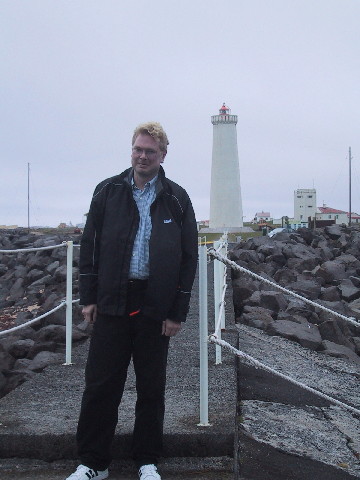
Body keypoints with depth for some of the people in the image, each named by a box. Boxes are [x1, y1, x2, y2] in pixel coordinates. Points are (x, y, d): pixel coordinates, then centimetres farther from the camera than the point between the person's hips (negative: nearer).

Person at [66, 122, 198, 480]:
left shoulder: (176, 199, 3)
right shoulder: (108, 191, 6)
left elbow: (189, 256, 2)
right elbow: (90, 245, 7)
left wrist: (178, 311, -3)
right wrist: (89, 297, 0)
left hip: (155, 307, 0)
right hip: (112, 302, 0)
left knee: (151, 387, 9)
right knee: (100, 384, 3)